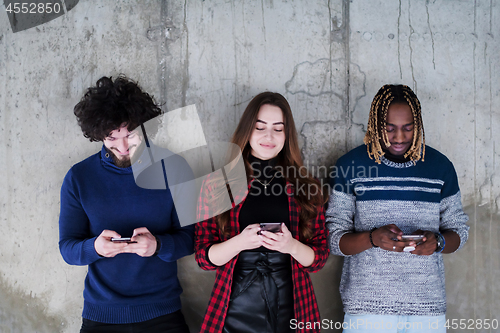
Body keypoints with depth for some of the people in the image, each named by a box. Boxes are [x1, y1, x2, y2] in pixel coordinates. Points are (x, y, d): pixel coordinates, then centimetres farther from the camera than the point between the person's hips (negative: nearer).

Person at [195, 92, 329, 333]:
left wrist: (292, 246, -17)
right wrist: (240, 242, -20)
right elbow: (203, 256, -2)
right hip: (236, 311, -1)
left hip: (290, 308, 1)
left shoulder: (304, 187, 2)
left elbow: (319, 258, 3)